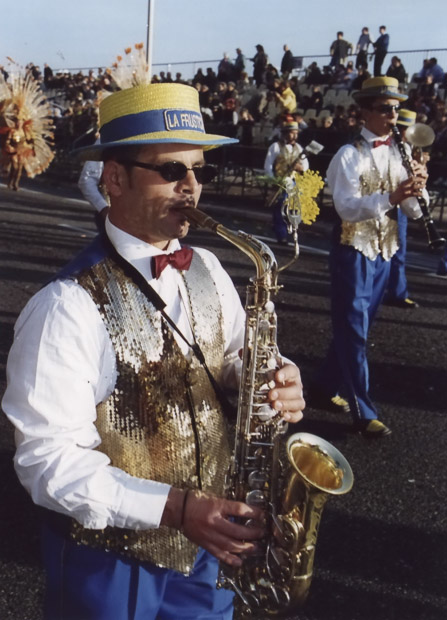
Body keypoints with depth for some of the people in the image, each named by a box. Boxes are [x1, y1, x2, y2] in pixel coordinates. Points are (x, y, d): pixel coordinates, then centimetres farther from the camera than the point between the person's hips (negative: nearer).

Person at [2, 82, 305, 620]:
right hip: (109, 560, -5)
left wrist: (271, 390, -14)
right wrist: (174, 508, -29)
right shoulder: (69, 307, -23)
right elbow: (49, 460, -22)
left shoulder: (207, 272, -2)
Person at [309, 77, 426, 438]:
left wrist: (416, 190, -19)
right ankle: (364, 413, 4)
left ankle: (325, 388, 30)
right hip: (354, 251, -7)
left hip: (384, 251, 7)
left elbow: (411, 210, 3)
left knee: (358, 327, 14)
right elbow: (347, 207, -22)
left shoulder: (396, 154, 9)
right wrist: (390, 197, -35)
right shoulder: (349, 155, -10)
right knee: (354, 330, -3)